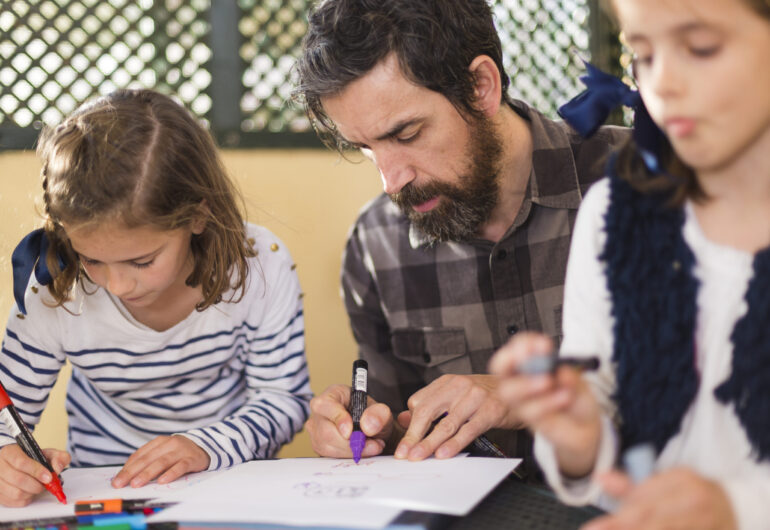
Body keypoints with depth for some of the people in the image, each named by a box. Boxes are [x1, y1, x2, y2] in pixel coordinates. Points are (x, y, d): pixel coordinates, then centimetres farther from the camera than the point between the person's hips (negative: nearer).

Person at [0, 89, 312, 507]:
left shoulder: (259, 265, -18)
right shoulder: (52, 294, -17)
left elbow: (284, 398, -8)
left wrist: (206, 446, -26)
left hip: (233, 476, -1)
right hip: (103, 487, 1)